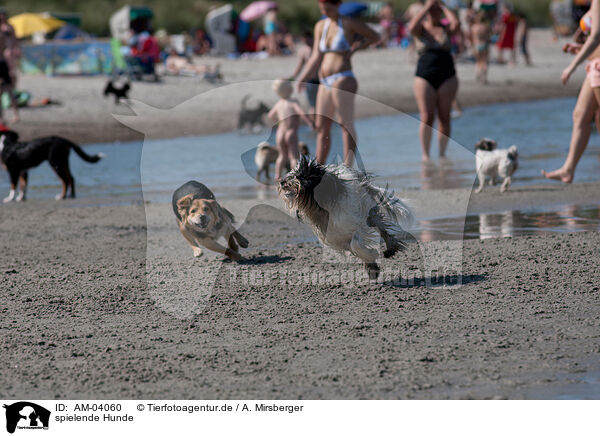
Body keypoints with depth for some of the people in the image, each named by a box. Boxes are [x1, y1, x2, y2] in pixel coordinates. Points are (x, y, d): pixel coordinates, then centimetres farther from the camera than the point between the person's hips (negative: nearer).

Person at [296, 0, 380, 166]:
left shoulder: (348, 23, -2)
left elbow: (375, 37, 7)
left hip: (343, 79, -7)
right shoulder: (320, 26, 15)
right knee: (322, 127, 7)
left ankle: (348, 168, -11)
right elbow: (317, 57, 13)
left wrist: (355, 48, -1)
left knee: (346, 125, -9)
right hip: (325, 83, 7)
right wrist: (304, 77, 3)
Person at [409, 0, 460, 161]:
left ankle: (442, 154, 6)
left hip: (447, 77, 1)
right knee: (427, 118, -5)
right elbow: (412, 27, -18)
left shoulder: (446, 29, 9)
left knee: (444, 117, 0)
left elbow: (456, 24, -14)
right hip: (424, 77, -1)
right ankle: (425, 155, 0)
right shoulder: (421, 29, 6)